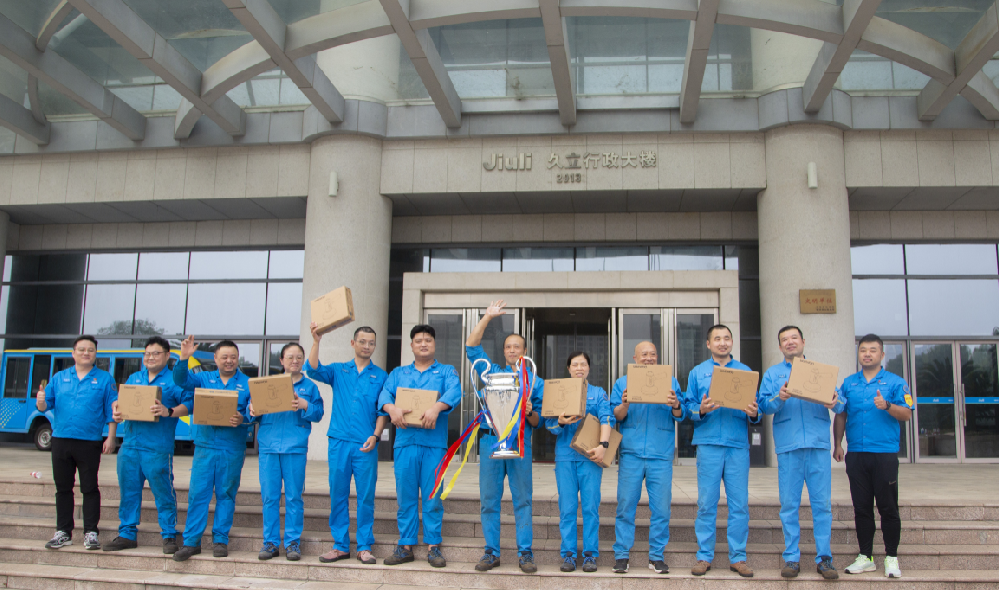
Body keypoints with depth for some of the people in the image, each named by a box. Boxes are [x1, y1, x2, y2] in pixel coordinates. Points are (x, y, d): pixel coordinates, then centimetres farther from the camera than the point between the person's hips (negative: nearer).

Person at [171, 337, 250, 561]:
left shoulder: (247, 384, 5)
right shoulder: (204, 378, 11)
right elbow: (181, 379, -2)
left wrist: (243, 419, -21)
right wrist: (184, 358, -18)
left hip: (233, 449, -1)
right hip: (205, 445, 1)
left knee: (226, 494, 5)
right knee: (197, 493, -1)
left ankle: (220, 540, 13)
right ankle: (191, 541, 6)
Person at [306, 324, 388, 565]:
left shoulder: (380, 376, 10)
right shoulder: (338, 371, 12)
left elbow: (383, 410, 6)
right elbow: (314, 370, -6)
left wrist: (375, 435, -7)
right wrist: (316, 341, -16)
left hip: (366, 445, -1)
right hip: (338, 441, 1)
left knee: (366, 496, 0)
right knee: (338, 495, 4)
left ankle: (365, 547, 9)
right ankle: (340, 545, 13)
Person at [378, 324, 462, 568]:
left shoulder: (446, 371, 11)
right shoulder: (398, 373, 18)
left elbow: (455, 391, -9)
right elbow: (384, 394, 1)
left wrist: (436, 407, -27)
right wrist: (391, 408, -21)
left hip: (434, 443, -2)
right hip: (405, 442, 2)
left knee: (432, 497, -1)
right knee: (405, 496, 3)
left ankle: (433, 546, 8)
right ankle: (405, 546, 12)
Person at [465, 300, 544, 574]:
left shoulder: (535, 381, 12)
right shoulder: (493, 372, 16)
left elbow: (538, 422, 9)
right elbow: (471, 347, 8)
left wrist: (529, 413, -14)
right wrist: (487, 317, 4)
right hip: (490, 441, 1)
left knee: (522, 500, -1)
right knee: (489, 499, 2)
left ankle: (525, 553, 4)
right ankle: (492, 552, 10)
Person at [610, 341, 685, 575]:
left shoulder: (670, 382, 13)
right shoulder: (622, 383, 13)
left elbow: (680, 416, 4)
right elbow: (616, 416, 4)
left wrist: (676, 406, -18)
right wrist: (625, 404, -16)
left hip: (661, 454, 1)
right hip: (631, 453, 0)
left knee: (661, 508, 1)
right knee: (625, 505, -1)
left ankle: (657, 556, 12)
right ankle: (621, 555, 7)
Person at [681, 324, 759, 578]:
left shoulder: (746, 372, 13)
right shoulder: (698, 372, 11)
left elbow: (756, 411, 10)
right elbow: (689, 407, 5)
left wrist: (754, 414, -12)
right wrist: (701, 411, -15)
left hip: (738, 444, 1)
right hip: (709, 443, -1)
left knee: (739, 504, 2)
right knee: (707, 503, 0)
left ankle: (738, 557, 11)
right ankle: (704, 556, 8)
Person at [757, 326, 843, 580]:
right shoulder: (772, 373, 16)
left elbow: (840, 404, 9)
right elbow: (763, 404, 2)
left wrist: (835, 402, -15)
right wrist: (779, 399, -19)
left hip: (818, 444, 0)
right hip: (788, 446, 0)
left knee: (822, 503, -1)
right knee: (789, 505, 0)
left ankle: (824, 558, 7)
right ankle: (791, 558, 7)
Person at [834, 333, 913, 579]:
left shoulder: (895, 382, 3)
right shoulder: (848, 383, 13)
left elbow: (906, 414, -4)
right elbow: (840, 416, 15)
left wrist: (887, 406, -22)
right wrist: (837, 445, 8)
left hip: (885, 453, -3)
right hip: (856, 454, 3)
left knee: (888, 507, 1)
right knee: (861, 507, 7)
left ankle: (892, 558, 11)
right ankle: (864, 557, 15)